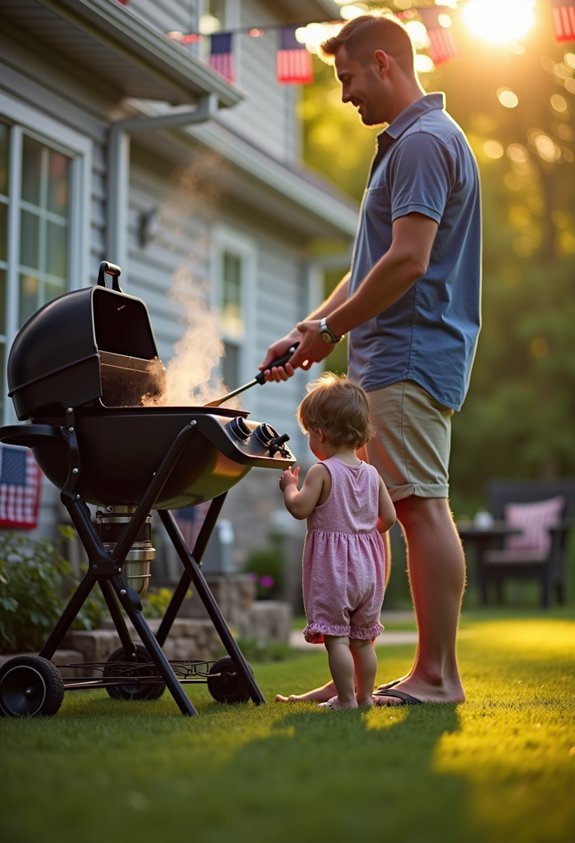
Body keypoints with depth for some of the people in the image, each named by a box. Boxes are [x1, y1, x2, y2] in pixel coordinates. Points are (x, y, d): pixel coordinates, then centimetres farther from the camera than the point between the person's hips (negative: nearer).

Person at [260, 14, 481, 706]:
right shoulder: (403, 143, 22)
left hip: (411, 356, -11)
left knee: (422, 507, -8)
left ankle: (437, 675, -3)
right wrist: (309, 329, 15)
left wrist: (331, 329, -12)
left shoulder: (425, 140, -11)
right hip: (385, 361, 11)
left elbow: (407, 262, -21)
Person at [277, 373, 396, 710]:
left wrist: (289, 486, 3)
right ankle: (365, 695, 20)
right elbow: (388, 517, 7)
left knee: (336, 637, -2)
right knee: (363, 638, 14)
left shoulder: (322, 471, -11)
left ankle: (346, 698, -3)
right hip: (367, 565, 6)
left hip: (332, 565, -6)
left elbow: (300, 508, -16)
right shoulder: (372, 474, 6)